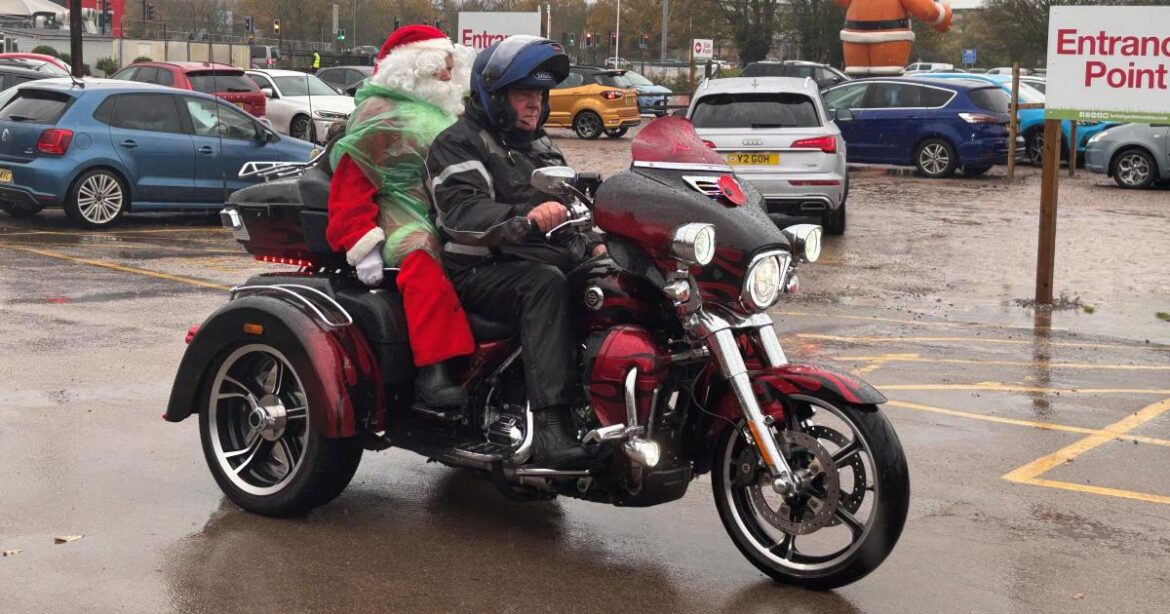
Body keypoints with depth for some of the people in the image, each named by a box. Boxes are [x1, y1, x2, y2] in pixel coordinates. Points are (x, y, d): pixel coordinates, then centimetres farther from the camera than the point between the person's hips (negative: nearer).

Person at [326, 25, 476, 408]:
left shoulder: (446, 117, 25)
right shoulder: (380, 115, -2)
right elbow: (350, 182, -10)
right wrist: (363, 245, -21)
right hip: (401, 217, -9)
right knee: (427, 265, -38)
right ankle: (432, 374, -47)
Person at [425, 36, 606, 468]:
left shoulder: (540, 148, 24)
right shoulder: (459, 144, -1)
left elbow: (569, 208, 30)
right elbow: (464, 213, -19)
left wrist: (591, 244, 8)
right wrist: (526, 219, -36)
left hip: (553, 260, 7)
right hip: (482, 271, -7)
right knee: (545, 283, -37)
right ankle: (551, 428, -46)